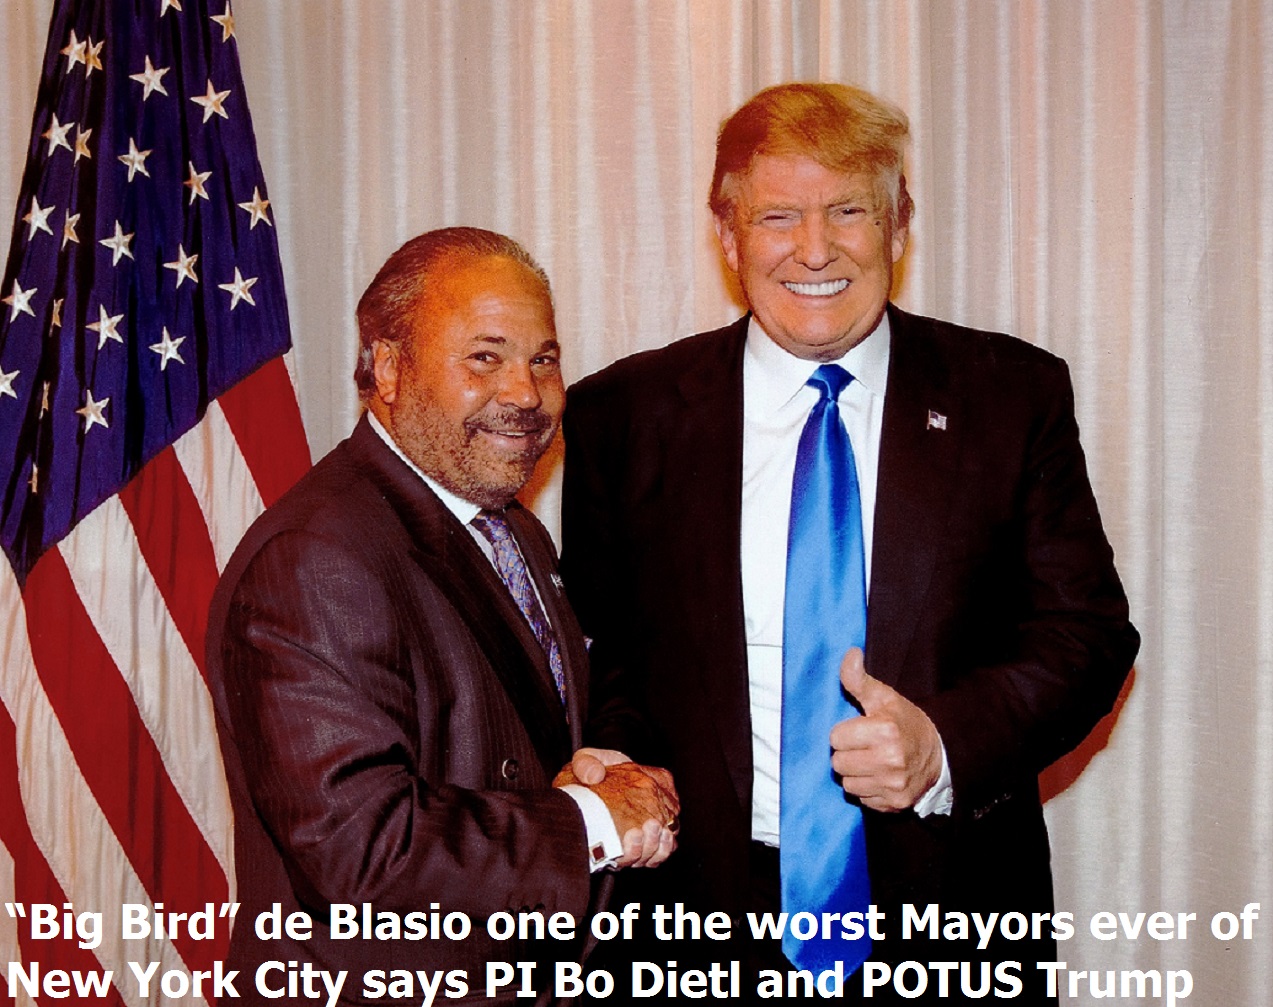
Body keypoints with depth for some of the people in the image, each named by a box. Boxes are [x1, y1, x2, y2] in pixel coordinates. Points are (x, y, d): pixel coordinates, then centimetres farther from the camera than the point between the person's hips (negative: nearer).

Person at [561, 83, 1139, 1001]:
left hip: (952, 915, 1)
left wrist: (948, 742, -19)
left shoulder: (1013, 397, -2)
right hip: (708, 907, 0)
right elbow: (597, 648, 5)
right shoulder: (623, 415, -1)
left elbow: (1087, 633, -2)